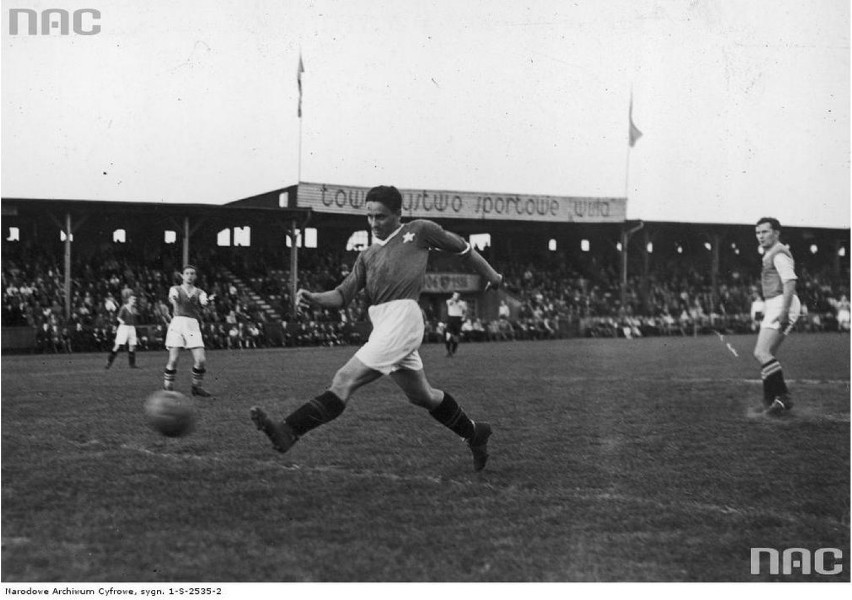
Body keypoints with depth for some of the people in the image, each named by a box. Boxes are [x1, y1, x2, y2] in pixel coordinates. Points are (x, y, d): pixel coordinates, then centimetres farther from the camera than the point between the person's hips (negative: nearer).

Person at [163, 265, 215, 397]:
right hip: (177, 323, -2)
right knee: (173, 360, -11)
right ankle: (167, 388, 0)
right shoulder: (176, 289, 12)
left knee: (201, 360, -7)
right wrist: (173, 298, -38)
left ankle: (197, 387, 12)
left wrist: (208, 300, -30)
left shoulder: (199, 293, 18)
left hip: (193, 325, 2)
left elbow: (203, 302, -5)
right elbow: (172, 297, -13)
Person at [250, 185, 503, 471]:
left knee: (344, 380, -17)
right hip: (382, 325, 8)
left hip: (402, 317, -8)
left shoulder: (419, 230, 8)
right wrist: (314, 298, -5)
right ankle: (474, 432, 38)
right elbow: (343, 295, 15)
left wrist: (491, 275, 27)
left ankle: (289, 431, -25)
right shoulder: (368, 256, 22)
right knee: (421, 396, 19)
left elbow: (461, 247, 20)